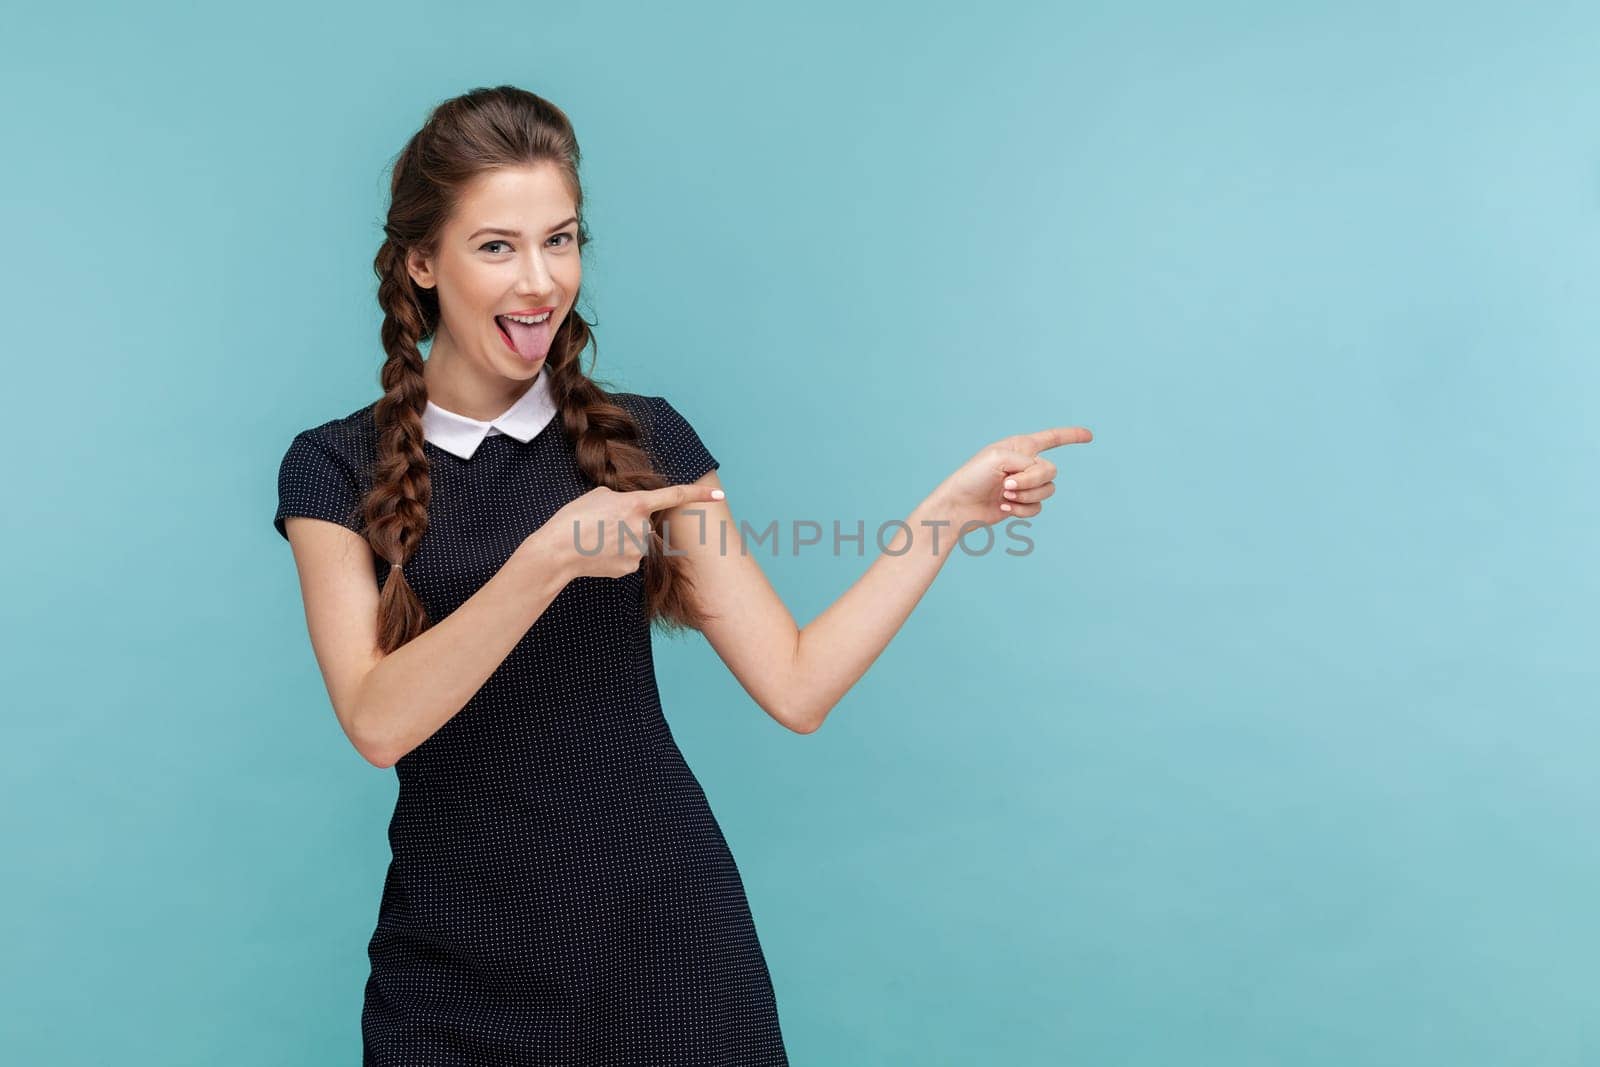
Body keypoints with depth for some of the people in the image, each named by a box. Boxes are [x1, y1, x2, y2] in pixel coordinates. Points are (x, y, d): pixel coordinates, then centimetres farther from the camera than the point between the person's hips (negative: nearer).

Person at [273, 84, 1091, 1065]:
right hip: (461, 963, 0)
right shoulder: (338, 469, -1)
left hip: (668, 932, 1)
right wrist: (549, 558, -26)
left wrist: (954, 506, -10)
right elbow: (376, 721, -15)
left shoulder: (642, 439, 1)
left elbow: (795, 686, -5)